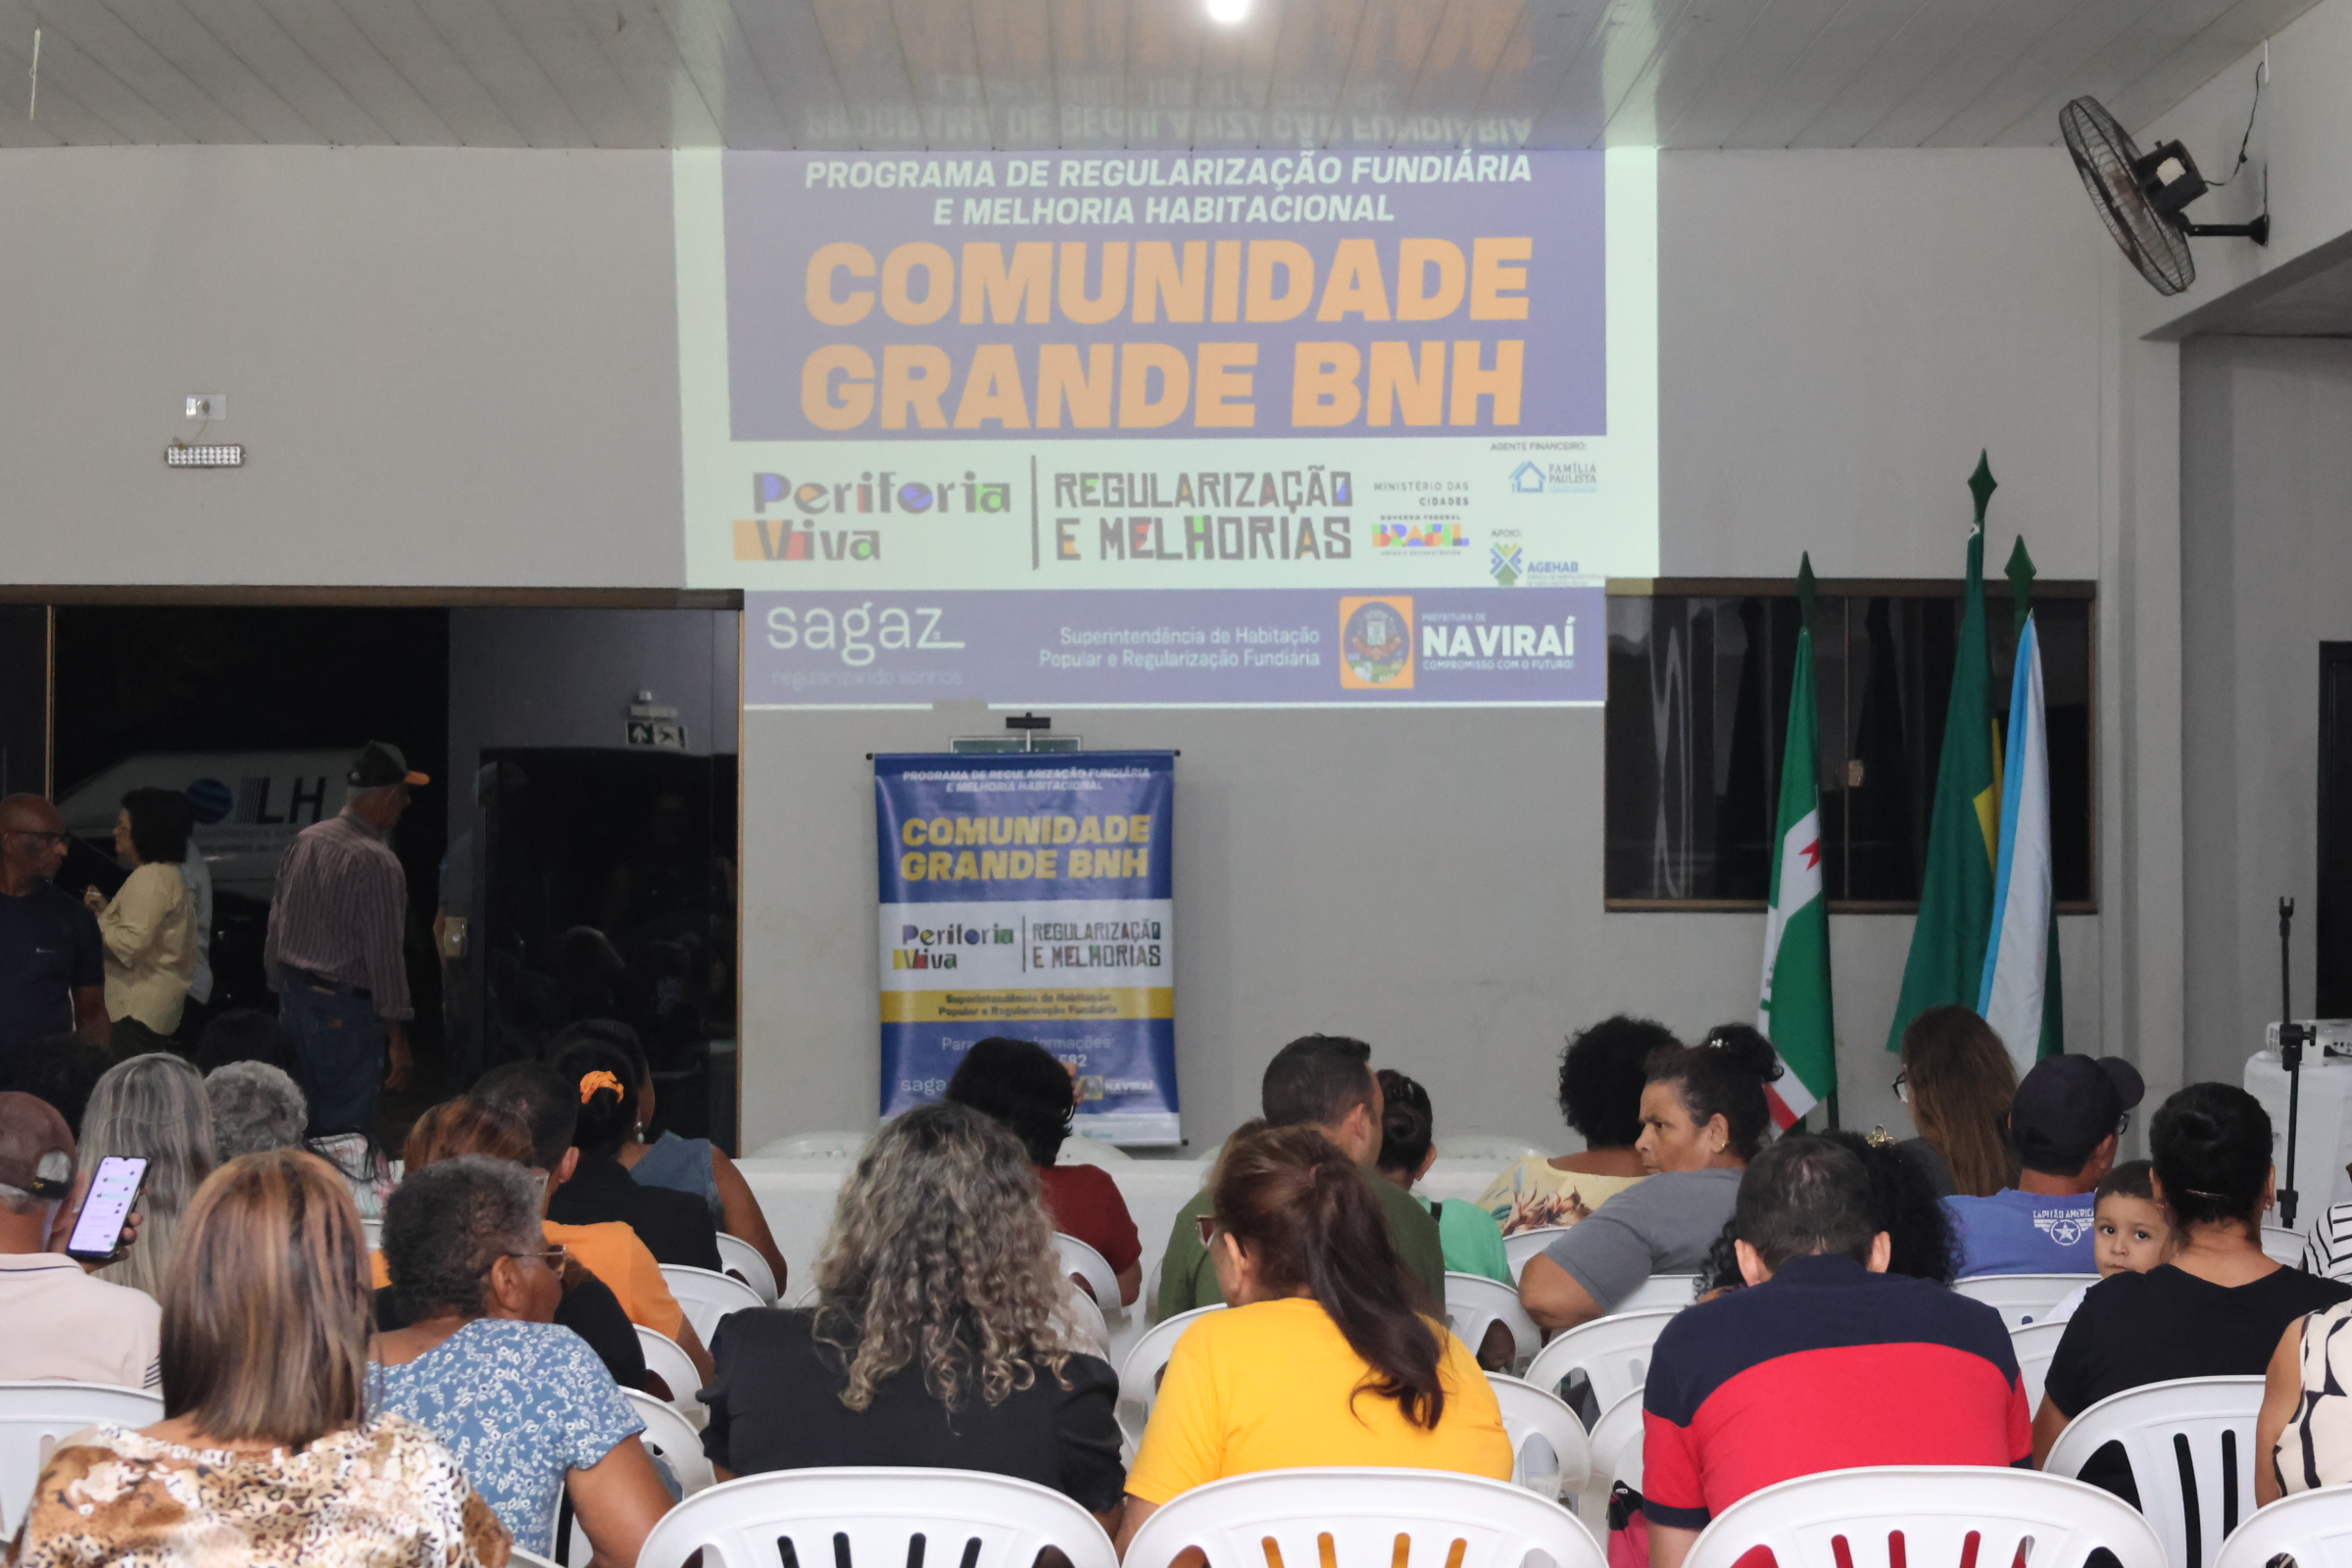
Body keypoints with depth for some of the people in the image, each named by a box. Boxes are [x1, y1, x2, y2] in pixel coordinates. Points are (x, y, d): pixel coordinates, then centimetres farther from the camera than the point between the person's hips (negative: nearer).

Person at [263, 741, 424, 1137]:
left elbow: (277, 926, 11)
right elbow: (383, 956, -17)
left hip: (295, 997, 8)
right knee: (346, 1129, -3)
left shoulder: (305, 841, 5)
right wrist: (397, 1037, -11)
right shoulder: (378, 863, -18)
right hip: (348, 1011, -8)